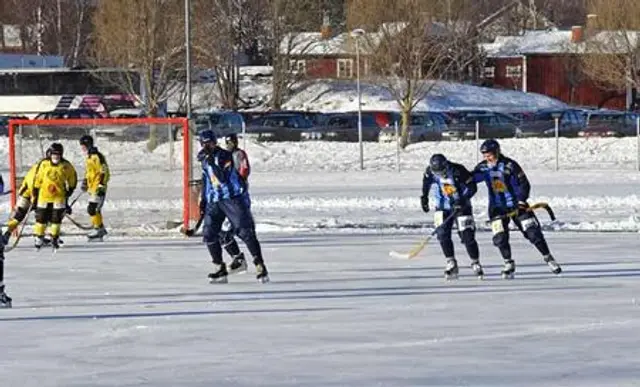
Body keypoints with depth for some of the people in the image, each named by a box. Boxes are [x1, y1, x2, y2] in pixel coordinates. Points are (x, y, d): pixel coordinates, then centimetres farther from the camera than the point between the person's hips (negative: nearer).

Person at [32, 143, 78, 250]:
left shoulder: (66, 166, -6)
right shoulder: (44, 165, -3)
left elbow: (72, 178, 10)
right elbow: (38, 179, 5)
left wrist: (70, 189, 8)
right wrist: (35, 192, 7)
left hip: (59, 196, -1)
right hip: (44, 196, 1)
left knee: (56, 219, 1)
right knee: (41, 217, 5)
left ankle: (55, 238, 14)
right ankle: (39, 239, 17)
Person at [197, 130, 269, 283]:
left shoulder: (225, 156, -10)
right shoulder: (205, 160, 14)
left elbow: (223, 177, -23)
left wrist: (211, 162, -28)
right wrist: (203, 201, 23)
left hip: (232, 198, -7)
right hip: (214, 201, 7)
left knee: (245, 232, -11)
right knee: (209, 234, -3)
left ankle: (260, 266, -7)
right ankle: (220, 270, 6)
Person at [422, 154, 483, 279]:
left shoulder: (458, 171, -26)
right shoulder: (431, 171, -14)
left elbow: (472, 187, -19)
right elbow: (427, 181, 11)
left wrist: (462, 200, -30)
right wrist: (424, 196, 9)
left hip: (461, 206, -3)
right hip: (443, 207, 3)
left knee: (467, 235, -8)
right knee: (443, 234, -12)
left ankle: (475, 263, 7)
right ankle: (451, 263, -1)